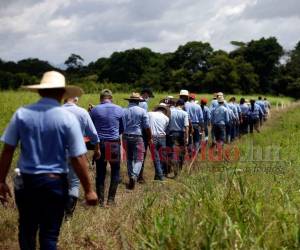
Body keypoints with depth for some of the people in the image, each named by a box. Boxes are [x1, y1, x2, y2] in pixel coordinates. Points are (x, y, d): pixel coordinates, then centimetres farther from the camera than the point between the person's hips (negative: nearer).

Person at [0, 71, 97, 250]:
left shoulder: (21, 114, -4)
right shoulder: (68, 118, -11)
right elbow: (78, 159, -11)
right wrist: (89, 190, -3)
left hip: (26, 181, 3)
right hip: (55, 182, -2)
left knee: (27, 230, 20)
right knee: (49, 235, 9)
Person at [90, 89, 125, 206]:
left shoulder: (94, 110, -3)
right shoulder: (119, 110, -1)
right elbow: (122, 129, 9)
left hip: (100, 144, 1)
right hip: (115, 143, 0)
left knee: (100, 173, 8)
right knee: (115, 172, 11)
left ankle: (100, 200, 10)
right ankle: (111, 199, 9)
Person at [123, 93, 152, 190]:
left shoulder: (123, 111, 3)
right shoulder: (142, 111, -6)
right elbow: (147, 127, -5)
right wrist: (149, 138, 7)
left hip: (126, 137, 4)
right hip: (137, 137, -4)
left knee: (129, 158, 16)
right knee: (138, 159, -1)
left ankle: (131, 177, 23)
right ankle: (134, 176, -21)